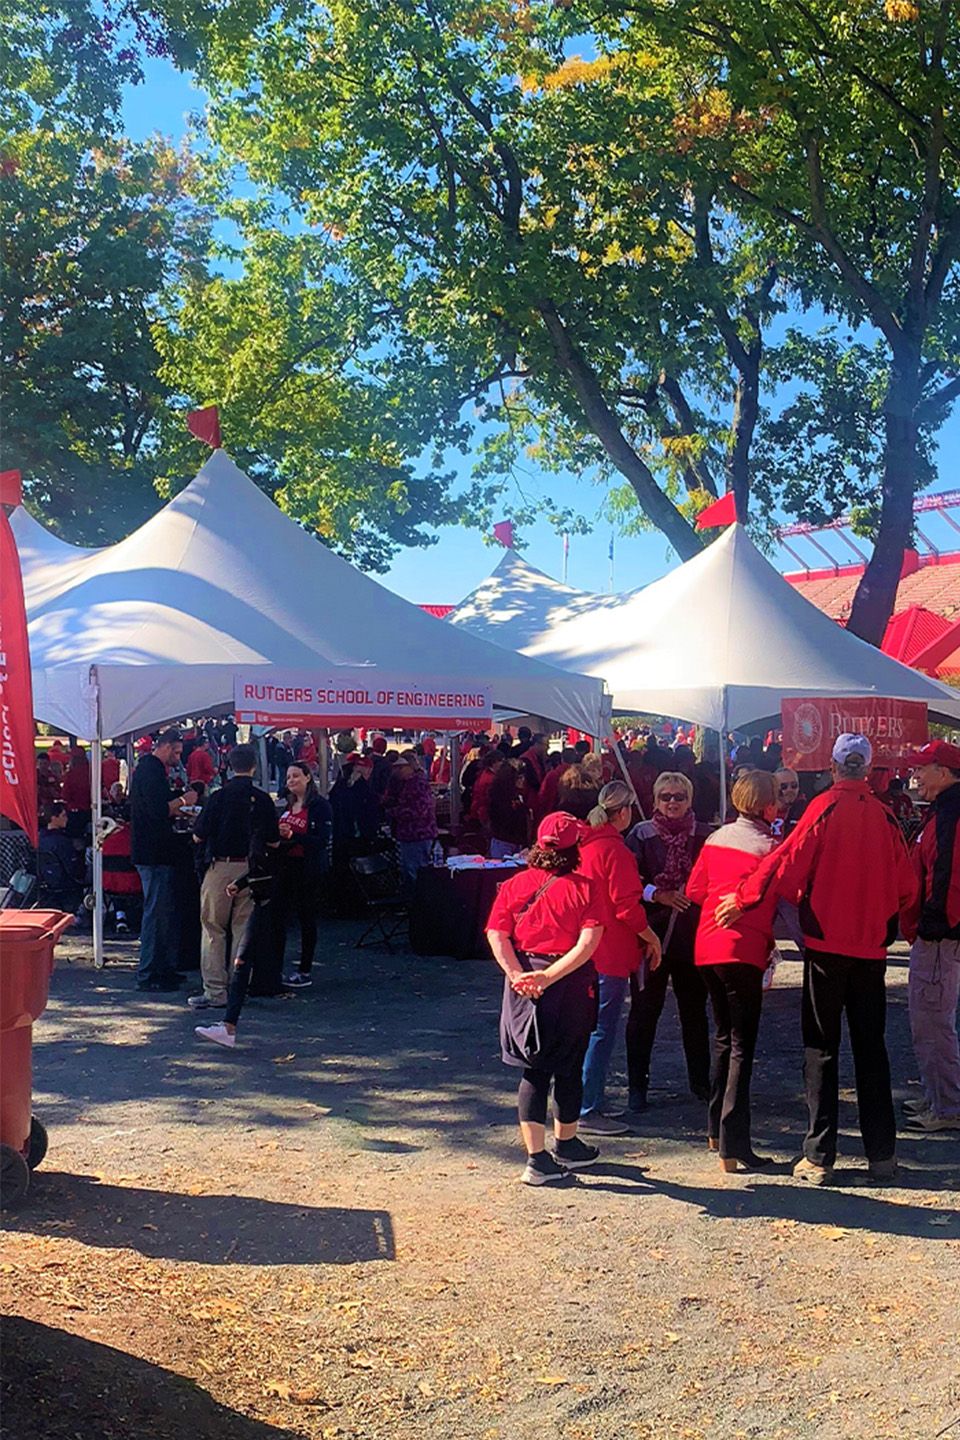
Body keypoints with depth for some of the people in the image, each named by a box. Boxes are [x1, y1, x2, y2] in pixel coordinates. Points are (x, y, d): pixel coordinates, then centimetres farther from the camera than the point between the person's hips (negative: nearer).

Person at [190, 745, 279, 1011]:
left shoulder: (219, 797, -9)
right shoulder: (263, 799, -1)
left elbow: (198, 836, -6)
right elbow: (273, 841, 4)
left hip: (221, 867, -3)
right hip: (251, 869, 3)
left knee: (213, 929, 4)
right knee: (243, 929, 11)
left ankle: (215, 991, 2)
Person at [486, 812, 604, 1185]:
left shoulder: (513, 886, 1)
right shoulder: (582, 888, -6)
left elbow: (496, 935, -9)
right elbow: (589, 942, -17)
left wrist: (519, 975, -15)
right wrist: (550, 977, -19)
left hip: (525, 985, 2)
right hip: (572, 986, -2)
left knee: (534, 1071, 10)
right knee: (569, 1069, 16)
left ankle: (537, 1158, 7)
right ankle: (565, 1146, 33)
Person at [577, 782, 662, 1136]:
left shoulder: (583, 843, 9)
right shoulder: (614, 850, -17)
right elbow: (626, 906, -18)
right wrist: (651, 938, -5)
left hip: (584, 950, 9)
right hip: (610, 954, -9)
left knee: (590, 1029, 17)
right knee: (602, 1031, -3)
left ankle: (588, 1104, 25)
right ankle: (588, 1112, 1)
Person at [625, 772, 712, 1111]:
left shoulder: (704, 836, 4)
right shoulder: (641, 835, -1)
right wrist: (658, 894, -19)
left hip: (693, 936, 2)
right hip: (650, 933, -2)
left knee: (695, 1009, 12)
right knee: (645, 1010, 4)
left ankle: (700, 1081, 27)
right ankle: (637, 1086, 13)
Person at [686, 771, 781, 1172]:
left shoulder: (716, 838, 9)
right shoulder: (769, 845, -8)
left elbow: (695, 890, 13)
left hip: (706, 947, 7)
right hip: (744, 948, -7)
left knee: (724, 1037, 21)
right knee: (742, 1046, -4)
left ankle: (716, 1128, 29)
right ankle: (733, 1146, -8)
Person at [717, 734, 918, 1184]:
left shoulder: (826, 806, -9)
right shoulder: (884, 816, 2)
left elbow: (788, 860, -15)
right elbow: (906, 888, 7)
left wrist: (742, 899, -6)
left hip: (827, 943, -3)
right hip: (872, 946, 3)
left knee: (821, 1049, 4)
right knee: (871, 1047, 12)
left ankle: (819, 1156, 3)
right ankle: (882, 1154, 15)